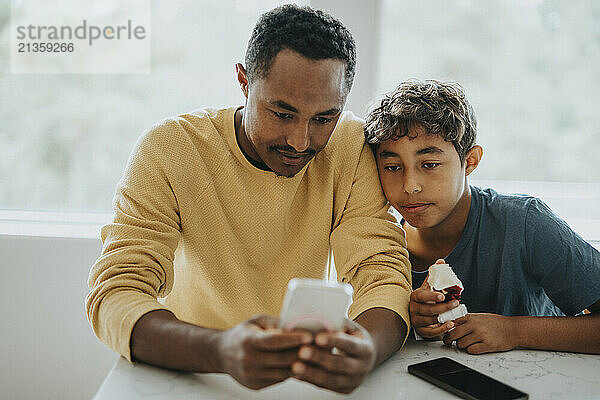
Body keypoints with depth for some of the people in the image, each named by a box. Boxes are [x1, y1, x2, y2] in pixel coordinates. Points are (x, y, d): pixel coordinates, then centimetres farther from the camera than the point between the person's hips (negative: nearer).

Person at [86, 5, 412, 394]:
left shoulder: (353, 147, -11)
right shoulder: (167, 149, -16)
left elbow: (382, 272, -15)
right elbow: (115, 293, -22)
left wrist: (366, 350, -38)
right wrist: (222, 351, -41)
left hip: (307, 375, 0)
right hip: (190, 374, 1)